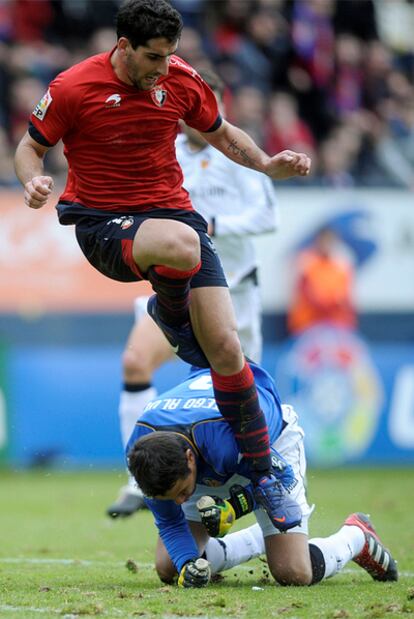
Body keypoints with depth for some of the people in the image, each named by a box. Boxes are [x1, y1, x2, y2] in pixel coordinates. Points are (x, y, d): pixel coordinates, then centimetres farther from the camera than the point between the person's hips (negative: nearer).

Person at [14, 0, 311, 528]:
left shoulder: (180, 80, 0)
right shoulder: (73, 88, -11)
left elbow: (221, 133, 18)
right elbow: (30, 147, 3)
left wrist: (267, 164, 0)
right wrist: (34, 182, -19)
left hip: (171, 211, 4)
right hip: (103, 225, -4)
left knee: (225, 346, -9)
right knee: (180, 243, -40)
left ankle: (262, 472, 4)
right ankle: (170, 319, -4)